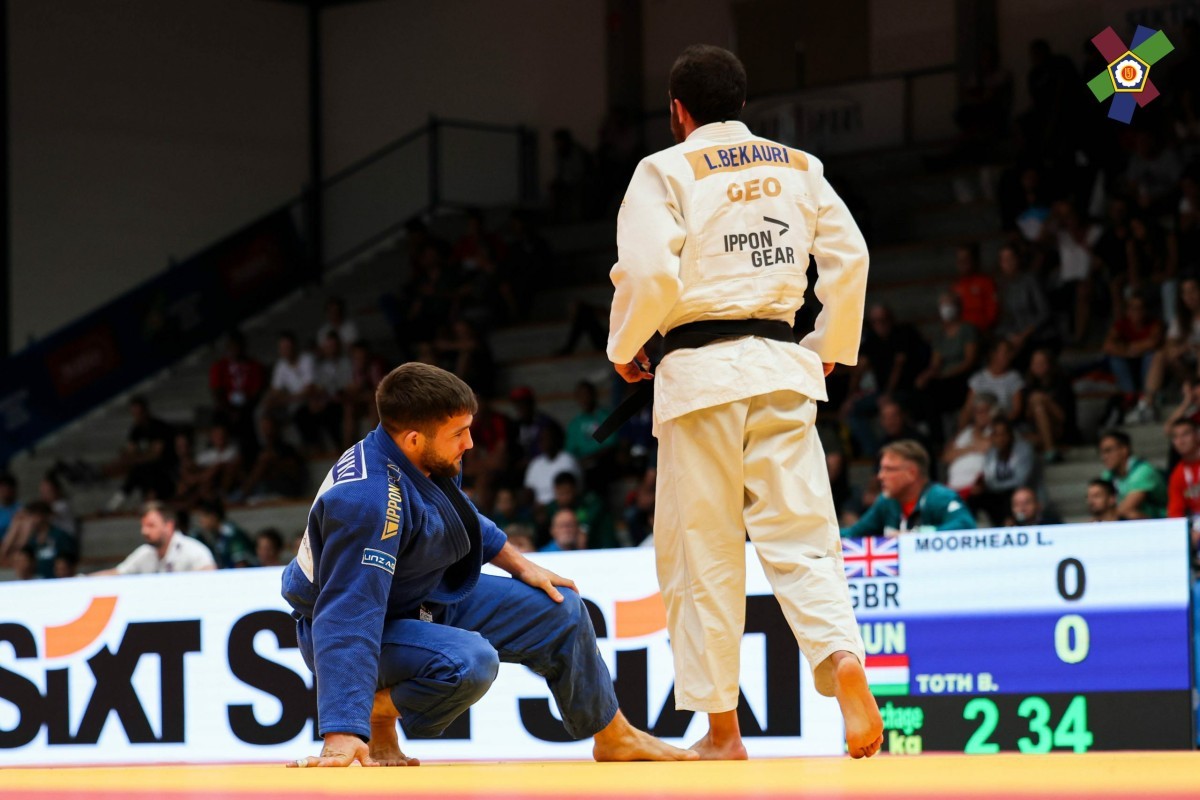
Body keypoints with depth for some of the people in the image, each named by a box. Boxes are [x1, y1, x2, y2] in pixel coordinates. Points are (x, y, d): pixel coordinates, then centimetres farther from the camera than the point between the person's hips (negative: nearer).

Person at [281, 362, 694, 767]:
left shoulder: (429, 458, -9)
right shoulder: (367, 501, -37)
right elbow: (348, 615, -42)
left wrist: (519, 565, 17)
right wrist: (341, 736, -48)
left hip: (431, 599, 9)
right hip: (375, 629, -9)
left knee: (561, 612, 9)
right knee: (470, 663, -37)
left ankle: (615, 737, 28)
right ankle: (376, 710, -9)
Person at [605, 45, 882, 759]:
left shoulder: (666, 171, -1)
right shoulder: (798, 168, 12)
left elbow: (648, 272, -12)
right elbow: (850, 257, 6)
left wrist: (625, 349, 4)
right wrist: (830, 348, 18)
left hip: (700, 369, -3)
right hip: (782, 366, 3)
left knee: (701, 555, 4)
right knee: (800, 536, 2)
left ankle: (722, 730, 6)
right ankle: (845, 662, -25)